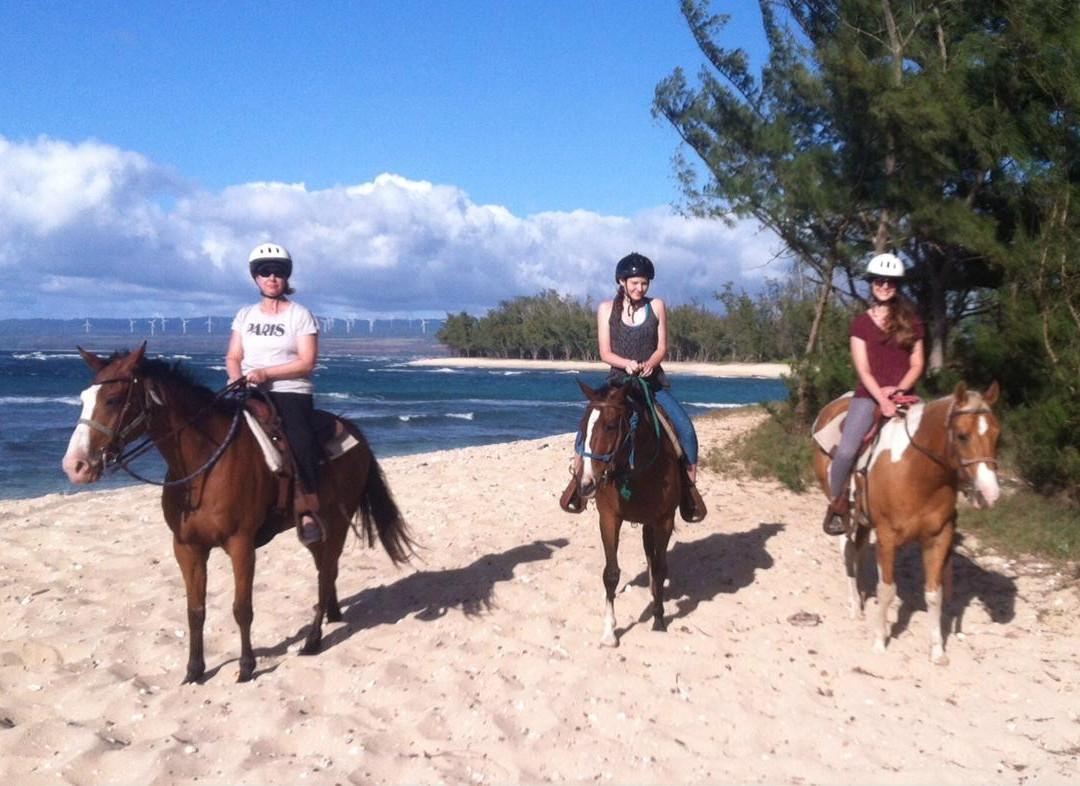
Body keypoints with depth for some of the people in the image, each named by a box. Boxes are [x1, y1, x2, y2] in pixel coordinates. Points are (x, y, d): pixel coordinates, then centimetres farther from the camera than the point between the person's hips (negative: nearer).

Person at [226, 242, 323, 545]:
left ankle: (307, 512, -15)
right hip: (249, 393, 4)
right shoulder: (245, 315, 16)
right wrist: (237, 379, -9)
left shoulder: (301, 315, 2)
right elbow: (233, 357, 13)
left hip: (290, 392, -4)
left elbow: (307, 362, -7)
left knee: (301, 443, -26)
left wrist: (265, 373, -17)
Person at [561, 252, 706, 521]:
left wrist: (649, 363, -21)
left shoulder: (656, 306, 3)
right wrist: (627, 363, -22)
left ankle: (689, 484, 0)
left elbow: (662, 348, 2)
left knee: (685, 428, -19)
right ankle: (577, 475, 1)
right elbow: (605, 353, -2)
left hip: (653, 382, 1)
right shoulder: (607, 309, 1)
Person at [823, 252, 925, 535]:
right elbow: (863, 369, -4)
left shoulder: (911, 321, 11)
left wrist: (899, 390, -11)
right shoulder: (861, 323, 6)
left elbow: (917, 365, 7)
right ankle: (838, 503, 1)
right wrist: (882, 400, -18)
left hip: (902, 396, 2)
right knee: (846, 451, -22)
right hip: (869, 396, -2)